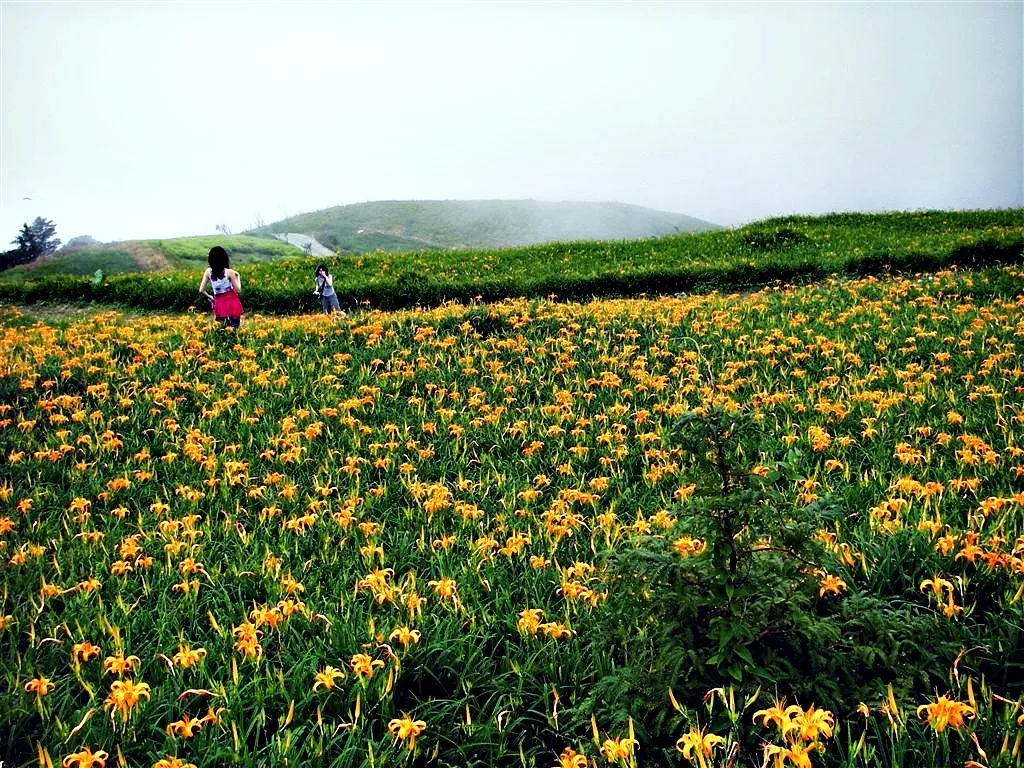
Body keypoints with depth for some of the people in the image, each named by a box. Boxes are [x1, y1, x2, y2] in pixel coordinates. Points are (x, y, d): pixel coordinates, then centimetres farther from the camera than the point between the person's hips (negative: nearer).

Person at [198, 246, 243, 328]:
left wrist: (209, 296, 17)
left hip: (219, 304, 3)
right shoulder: (229, 272, -10)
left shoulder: (208, 271, -2)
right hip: (232, 303, -2)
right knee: (234, 328, 4)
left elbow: (201, 290, -1)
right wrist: (237, 277, 7)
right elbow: (238, 290, -7)